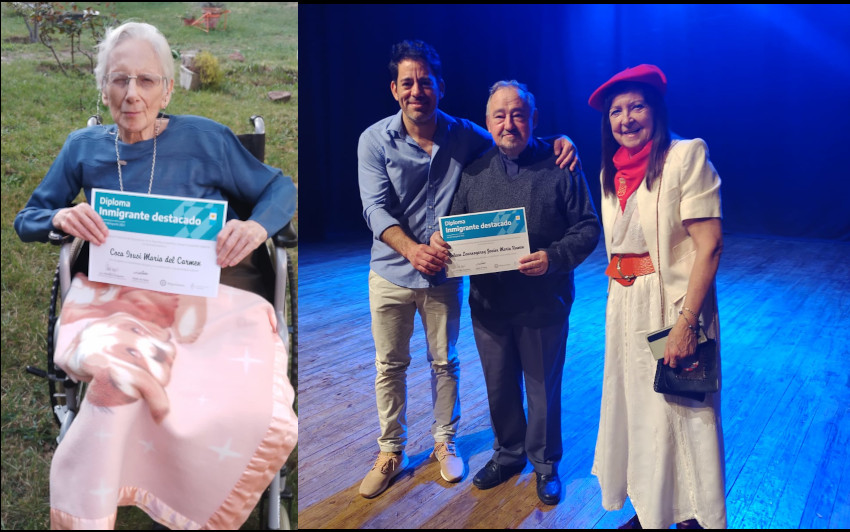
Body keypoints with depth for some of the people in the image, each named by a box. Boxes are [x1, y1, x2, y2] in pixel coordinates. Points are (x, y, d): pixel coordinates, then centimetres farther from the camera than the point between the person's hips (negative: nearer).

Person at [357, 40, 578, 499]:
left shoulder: (464, 136, -5)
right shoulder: (375, 140, -9)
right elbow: (375, 208, -16)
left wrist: (557, 142, -14)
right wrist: (412, 249, -33)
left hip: (444, 273, 1)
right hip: (391, 272, 0)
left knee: (445, 361, 14)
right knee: (390, 365, 11)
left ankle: (444, 442, 35)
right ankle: (391, 451, 29)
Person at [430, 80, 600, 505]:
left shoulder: (560, 167, -5)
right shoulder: (474, 170, 6)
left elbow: (588, 228, -6)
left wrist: (554, 257, -23)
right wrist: (437, 239, -13)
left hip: (543, 306, -3)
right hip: (488, 304, 3)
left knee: (543, 388, 12)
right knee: (499, 386, 17)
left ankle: (545, 463, 33)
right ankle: (507, 454, 40)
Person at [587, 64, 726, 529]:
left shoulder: (686, 156, -12)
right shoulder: (612, 170, 9)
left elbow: (709, 244, -18)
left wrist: (686, 322, -23)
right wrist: (616, 303, 8)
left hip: (672, 307, -7)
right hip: (625, 308, 7)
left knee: (679, 414, 4)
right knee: (634, 410, 16)